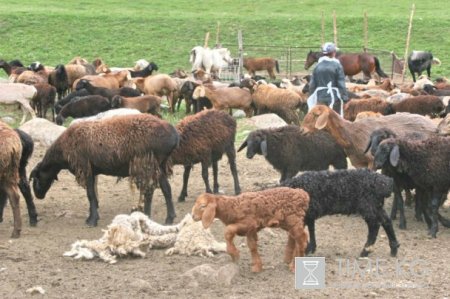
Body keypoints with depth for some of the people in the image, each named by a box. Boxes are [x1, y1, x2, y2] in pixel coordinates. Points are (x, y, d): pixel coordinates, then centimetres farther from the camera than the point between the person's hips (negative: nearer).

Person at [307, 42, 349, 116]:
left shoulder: (318, 66, 4)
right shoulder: (337, 65, -8)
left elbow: (312, 84, 6)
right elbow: (341, 84, -11)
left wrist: (311, 98, 15)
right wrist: (345, 98, -6)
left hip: (320, 97, 4)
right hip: (334, 97, -4)